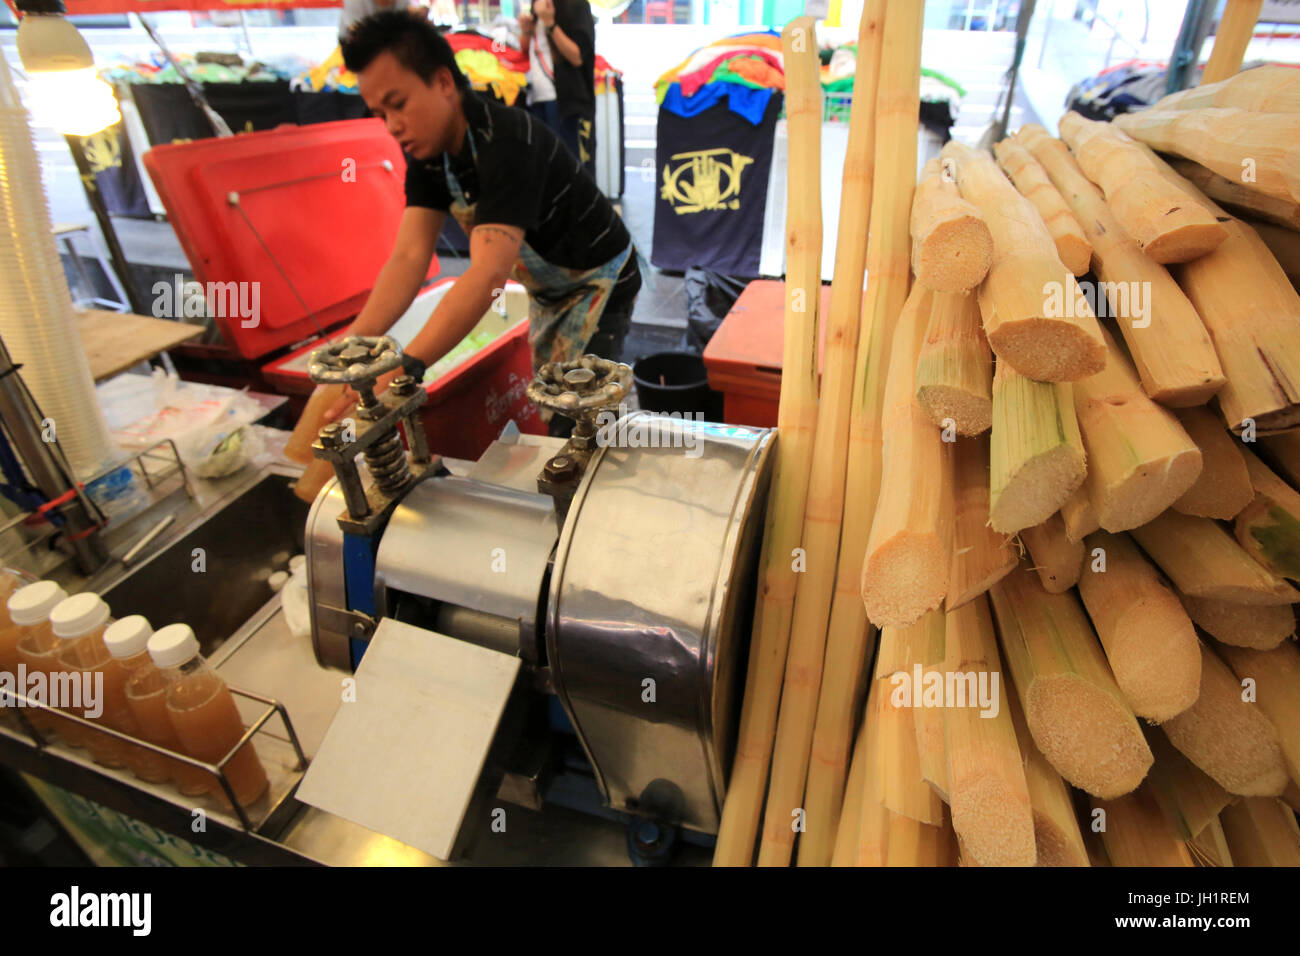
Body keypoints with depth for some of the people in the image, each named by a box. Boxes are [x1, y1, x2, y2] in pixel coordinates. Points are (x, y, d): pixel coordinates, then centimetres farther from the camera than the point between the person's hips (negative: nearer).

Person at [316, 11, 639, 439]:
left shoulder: (506, 143, -32)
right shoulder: (427, 149, -7)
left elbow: (488, 274, -45)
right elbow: (408, 258, -16)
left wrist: (403, 368, -53)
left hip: (597, 283, -8)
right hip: (547, 288, 8)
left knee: (572, 428, -10)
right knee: (549, 404, 17)